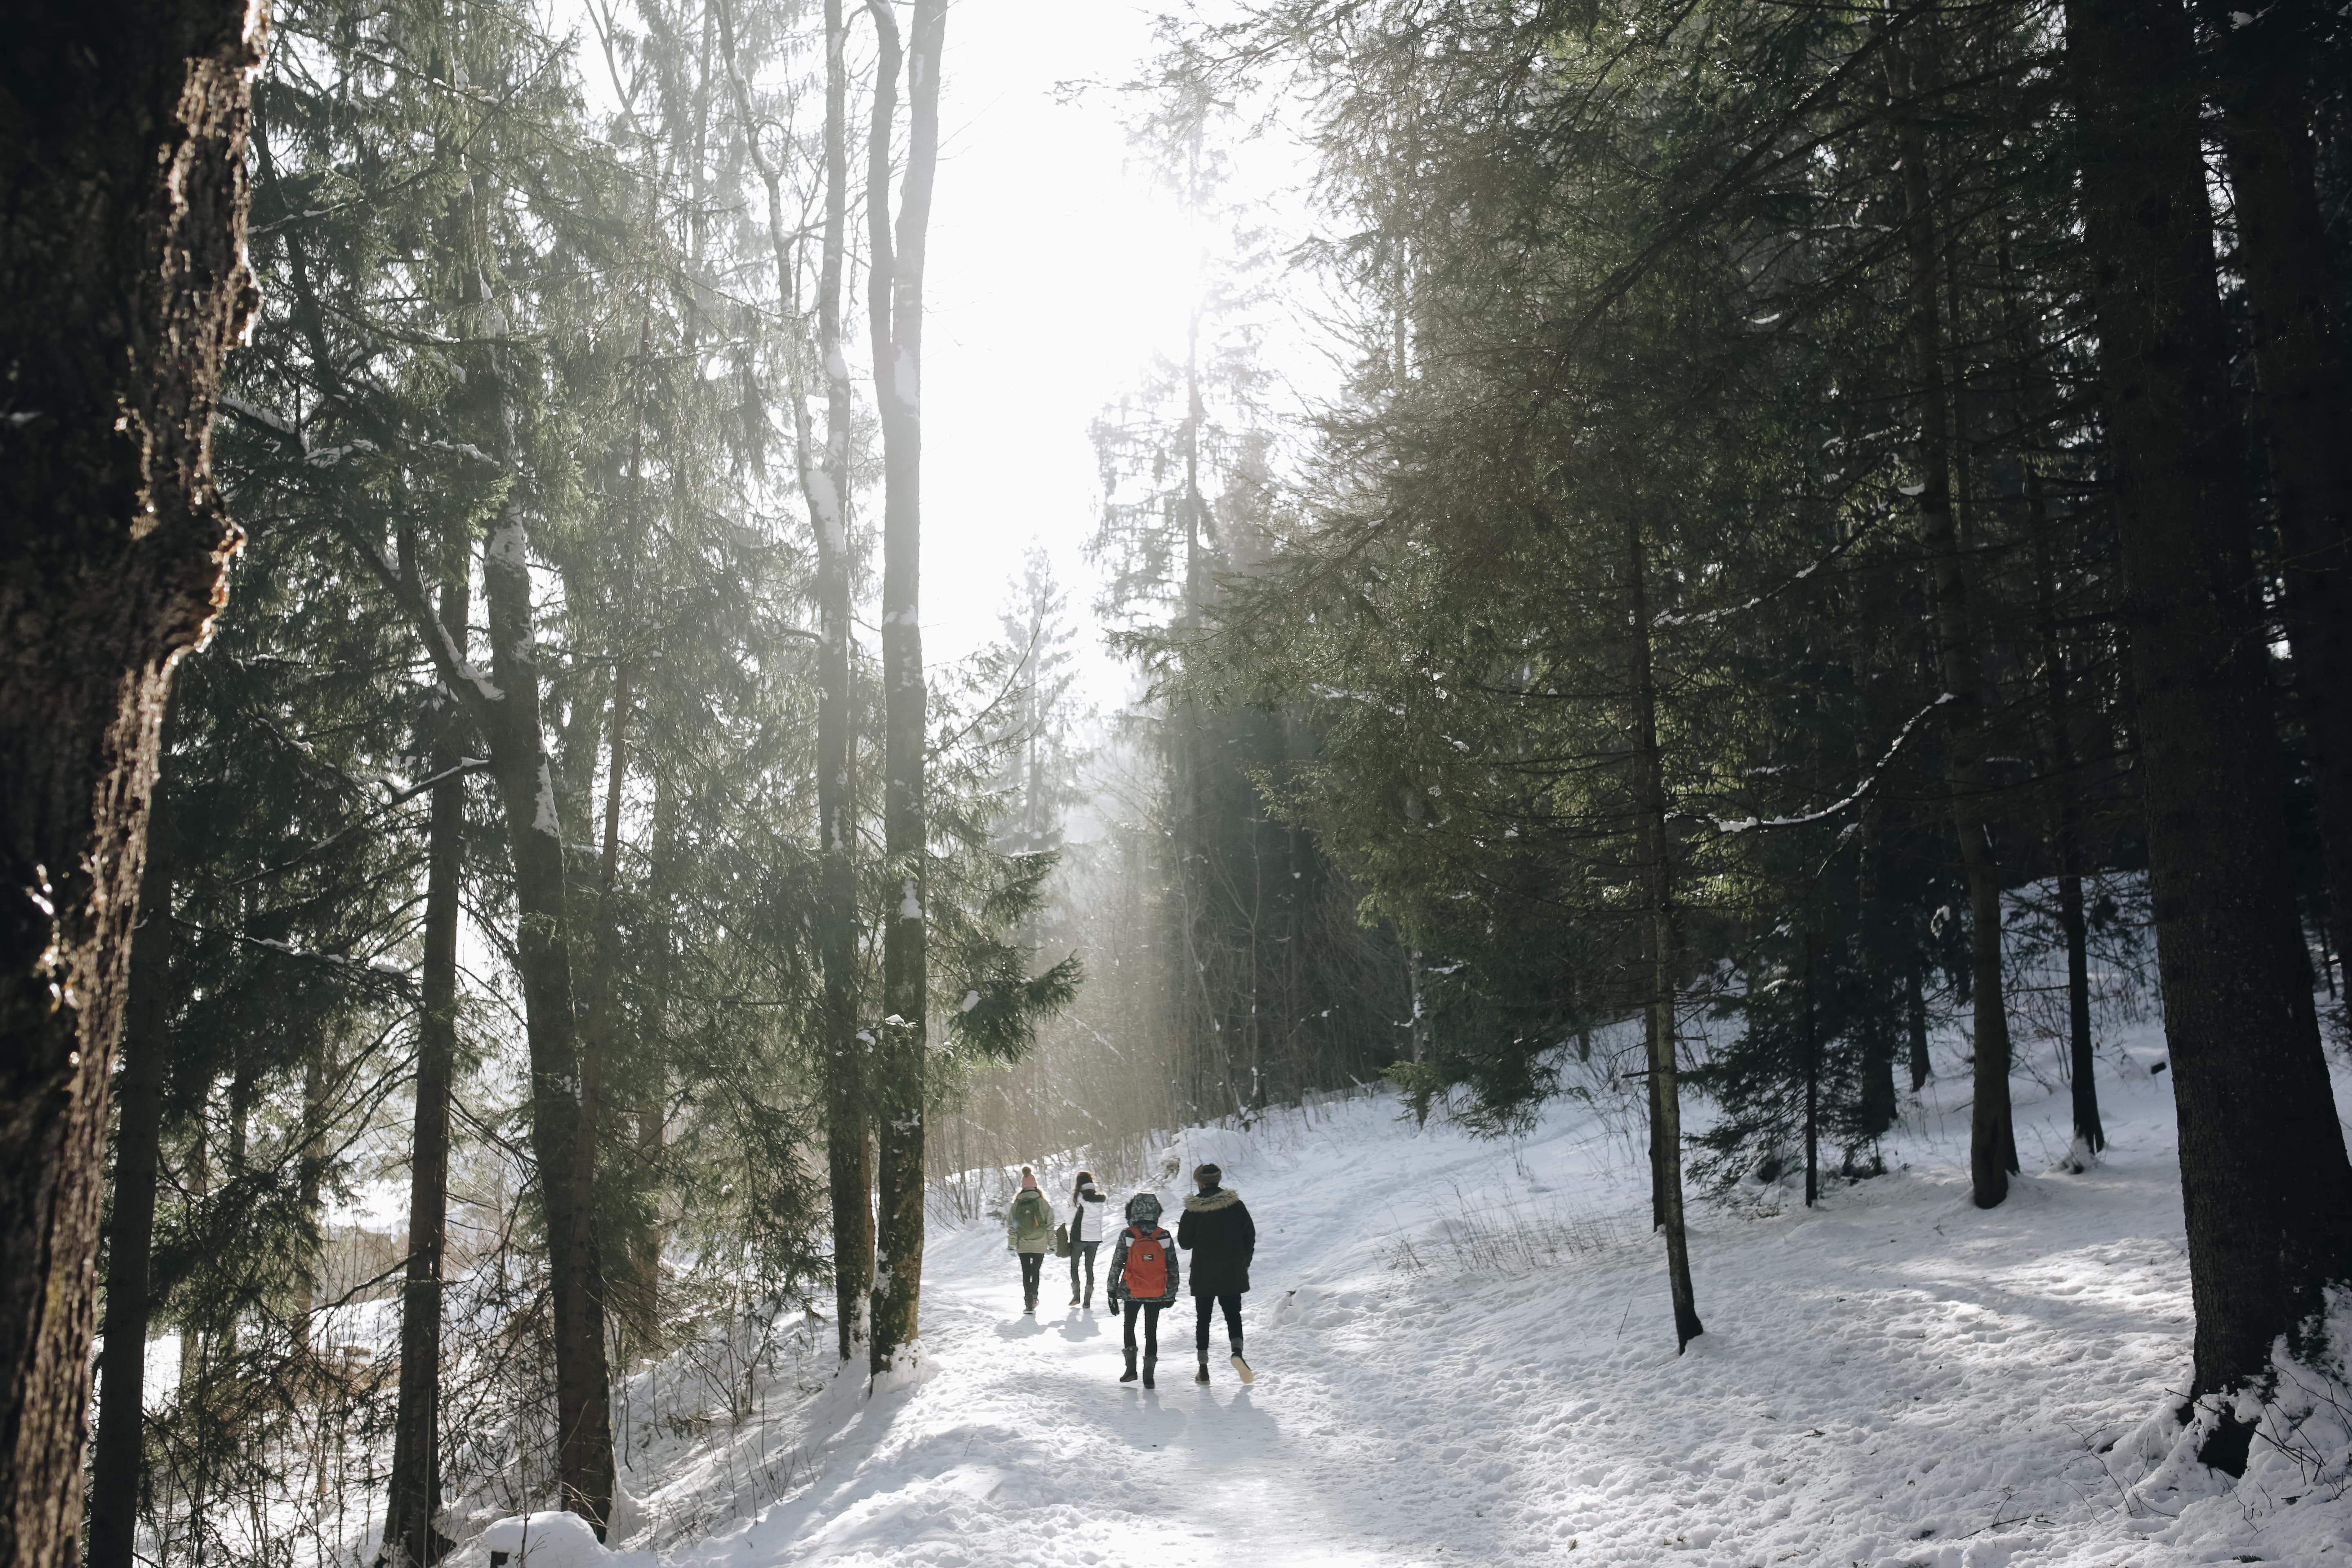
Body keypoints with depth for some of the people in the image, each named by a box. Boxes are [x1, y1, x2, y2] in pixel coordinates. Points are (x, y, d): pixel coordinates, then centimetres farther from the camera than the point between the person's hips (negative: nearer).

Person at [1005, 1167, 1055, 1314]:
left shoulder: (1017, 1203, -2)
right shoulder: (1042, 1202, -7)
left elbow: (1012, 1225, 1)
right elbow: (1050, 1224, -5)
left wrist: (1011, 1245, 8)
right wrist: (1052, 1243, 5)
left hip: (1023, 1244, 1)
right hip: (1040, 1244, -1)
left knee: (1026, 1273, 5)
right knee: (1036, 1271, 15)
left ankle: (1029, 1303, -3)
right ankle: (1034, 1298, 17)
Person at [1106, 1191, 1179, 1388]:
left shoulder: (1127, 1235, -11)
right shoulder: (1164, 1237, -6)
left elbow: (1116, 1266, -7)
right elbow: (1173, 1268, 1)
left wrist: (1112, 1292, 3)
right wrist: (1172, 1294, 12)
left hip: (1132, 1292, -1)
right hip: (1158, 1294, 1)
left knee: (1129, 1327, 20)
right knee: (1152, 1331, 11)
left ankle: (1131, 1369, 14)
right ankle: (1149, 1377, 6)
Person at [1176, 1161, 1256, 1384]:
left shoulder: (1193, 1209, -8)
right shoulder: (1235, 1204, -4)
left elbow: (1185, 1243, -3)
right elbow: (1250, 1235, 0)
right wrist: (1244, 1261, 12)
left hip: (1203, 1274, -1)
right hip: (1232, 1273, 1)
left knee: (1203, 1318, 10)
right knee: (1233, 1315, 11)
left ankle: (1204, 1369, 9)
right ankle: (1237, 1351, -17)